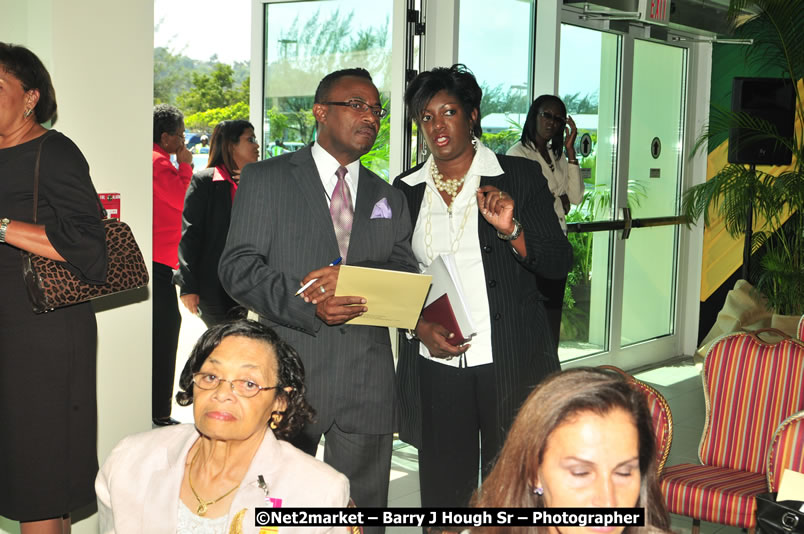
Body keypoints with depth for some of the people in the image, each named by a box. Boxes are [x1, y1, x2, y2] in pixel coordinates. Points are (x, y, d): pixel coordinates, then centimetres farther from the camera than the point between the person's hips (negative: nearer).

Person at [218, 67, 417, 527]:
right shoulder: (266, 179, 4)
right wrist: (308, 306, -20)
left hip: (368, 383, 3)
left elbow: (406, 274, 4)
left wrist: (348, 275, -16)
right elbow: (238, 268, -5)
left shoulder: (388, 198, 17)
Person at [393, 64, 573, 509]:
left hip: (510, 365, -2)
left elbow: (559, 263, -1)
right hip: (435, 367, 2)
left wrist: (511, 229, -17)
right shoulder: (406, 190, 10)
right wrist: (421, 326, -4)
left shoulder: (520, 177, 2)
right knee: (442, 489, 6)